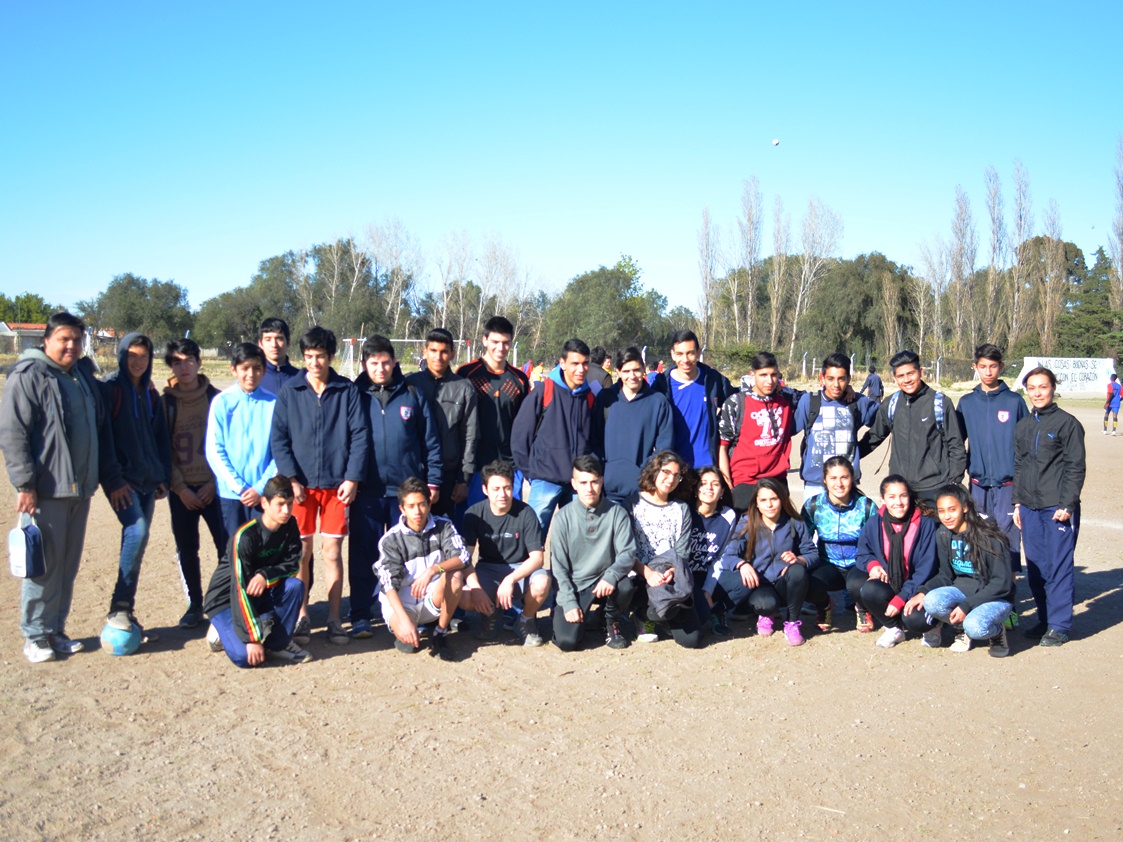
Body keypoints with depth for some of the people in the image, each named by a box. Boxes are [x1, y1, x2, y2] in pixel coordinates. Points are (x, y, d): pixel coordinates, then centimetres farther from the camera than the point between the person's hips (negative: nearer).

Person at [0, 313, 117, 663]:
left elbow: (102, 433, 19)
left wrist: (111, 478, 16)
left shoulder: (85, 377, 15)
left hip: (80, 489, 7)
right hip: (45, 490, -7)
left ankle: (56, 629, 22)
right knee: (44, 564, -3)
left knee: (69, 564, 11)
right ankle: (35, 636, 9)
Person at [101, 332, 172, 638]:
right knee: (137, 530, -23)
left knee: (137, 540, 6)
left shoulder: (150, 393, 15)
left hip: (148, 481, 6)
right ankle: (119, 608, -15)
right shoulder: (110, 388, -5)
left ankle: (127, 613, 14)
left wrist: (164, 477, 11)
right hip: (123, 480, -6)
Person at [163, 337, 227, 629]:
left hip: (213, 487, -1)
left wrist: (214, 482, -6)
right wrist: (180, 487, -5)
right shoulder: (165, 401, 3)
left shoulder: (215, 398, 2)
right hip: (181, 489, 1)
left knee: (227, 545, -4)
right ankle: (194, 605, 21)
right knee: (186, 550, 7)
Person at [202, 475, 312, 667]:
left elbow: (293, 565, -8)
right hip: (227, 597, -5)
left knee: (295, 586, -25)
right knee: (245, 656, -26)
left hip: (261, 593, 5)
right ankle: (223, 629, 8)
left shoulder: (290, 526, -9)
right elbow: (240, 589, -28)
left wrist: (265, 575, -31)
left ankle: (277, 643, -6)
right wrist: (252, 639, -31)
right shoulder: (245, 536, -27)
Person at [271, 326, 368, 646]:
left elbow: (360, 437, 0)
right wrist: (291, 478, -9)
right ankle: (301, 615, 21)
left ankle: (334, 620, 11)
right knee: (301, 552, 6)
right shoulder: (289, 391, 3)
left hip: (336, 485, 0)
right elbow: (278, 439, 0)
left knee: (332, 552, 3)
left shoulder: (348, 391, 2)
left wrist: (352, 478, -8)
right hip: (300, 485, 1)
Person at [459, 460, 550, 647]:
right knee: (463, 598, -29)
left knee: (542, 582, -35)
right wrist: (476, 587, -29)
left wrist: (511, 579, -32)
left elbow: (537, 557, -16)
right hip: (488, 570, 1)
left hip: (521, 570, -1)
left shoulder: (525, 513, -13)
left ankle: (526, 620, 0)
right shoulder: (474, 513, -9)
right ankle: (491, 612, 9)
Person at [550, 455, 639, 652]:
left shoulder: (616, 512, -5)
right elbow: (558, 565, -4)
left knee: (626, 584, -33)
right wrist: (569, 603, -13)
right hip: (573, 585, -1)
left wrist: (611, 575, -31)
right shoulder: (564, 516, -5)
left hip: (605, 583, 1)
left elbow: (628, 552, -11)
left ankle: (613, 622, 2)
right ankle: (581, 617, 18)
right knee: (567, 641, -20)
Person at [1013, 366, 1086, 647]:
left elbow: (1076, 468, -6)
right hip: (1029, 508, 6)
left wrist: (1067, 505, -12)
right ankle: (1044, 619, 21)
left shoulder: (1067, 423, -3)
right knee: (1035, 567, 9)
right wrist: (1018, 502, 12)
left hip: (1058, 508, -6)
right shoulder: (1022, 426, 14)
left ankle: (1059, 624, 5)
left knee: (1060, 566, -3)